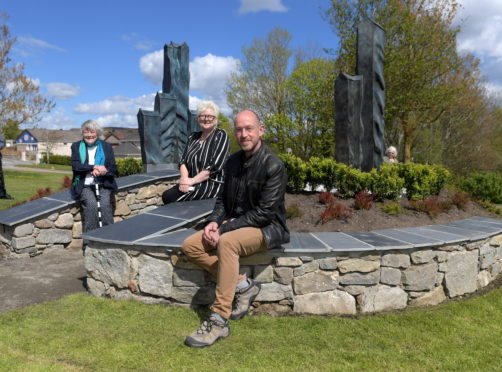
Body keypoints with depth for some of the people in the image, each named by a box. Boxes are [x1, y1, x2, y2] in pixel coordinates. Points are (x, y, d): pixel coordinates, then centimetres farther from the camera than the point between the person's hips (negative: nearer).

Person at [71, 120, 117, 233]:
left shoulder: (106, 146, 12)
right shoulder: (76, 146, 11)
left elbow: (113, 168, 5)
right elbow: (75, 166, -4)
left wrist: (102, 171, -16)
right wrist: (94, 167, -16)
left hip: (103, 185, 1)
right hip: (84, 186, 0)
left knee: (105, 203, -27)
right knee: (91, 203, -28)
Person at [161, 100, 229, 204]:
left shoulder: (221, 136, -3)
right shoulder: (193, 137, 16)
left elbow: (215, 165, -13)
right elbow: (183, 161, 9)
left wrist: (192, 180, -15)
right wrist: (185, 179, -11)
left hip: (212, 184, -6)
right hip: (193, 184, 6)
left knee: (169, 197, -22)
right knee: (165, 195, -19)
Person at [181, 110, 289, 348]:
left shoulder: (273, 165, -16)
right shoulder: (233, 161, 7)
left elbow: (265, 213, -21)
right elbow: (224, 198, 14)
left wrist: (224, 229, -22)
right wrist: (214, 221, -7)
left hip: (267, 228, -7)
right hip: (234, 224, 8)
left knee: (227, 242, -36)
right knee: (190, 246, -8)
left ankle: (219, 321, -27)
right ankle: (242, 285, -4)